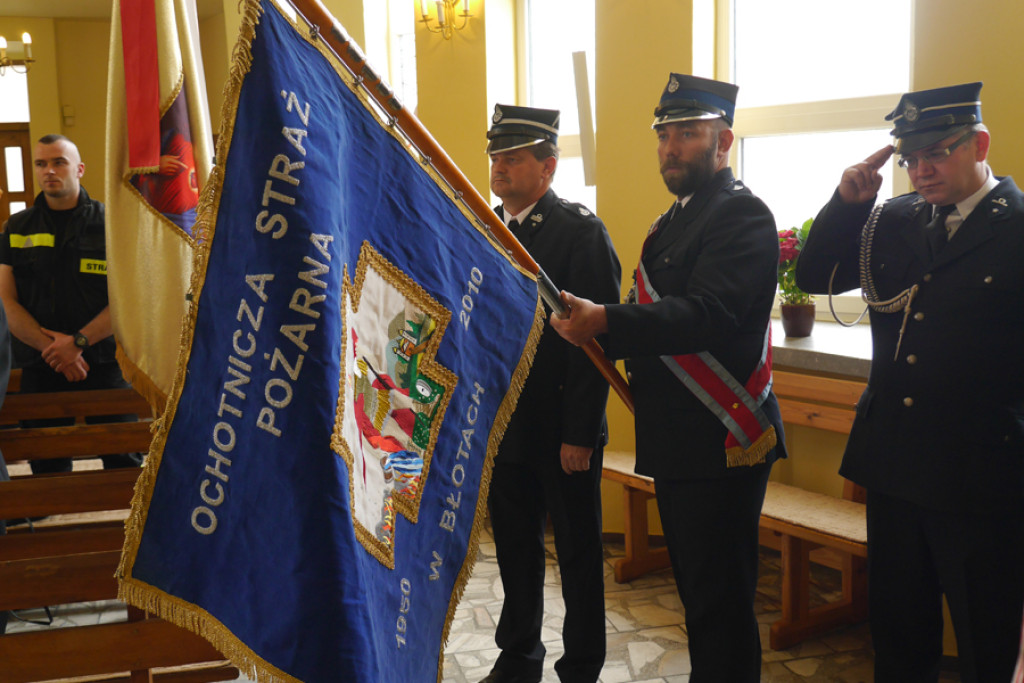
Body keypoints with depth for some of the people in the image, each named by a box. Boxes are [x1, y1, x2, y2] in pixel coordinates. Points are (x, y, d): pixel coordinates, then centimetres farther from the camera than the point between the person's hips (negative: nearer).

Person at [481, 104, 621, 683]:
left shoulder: (582, 232, -11)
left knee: (578, 551, 9)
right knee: (515, 546, 17)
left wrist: (580, 434, -18)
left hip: (562, 433, -6)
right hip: (501, 425, 6)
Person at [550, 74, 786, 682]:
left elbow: (707, 312, -27)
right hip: (678, 443, 10)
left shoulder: (742, 215, -12)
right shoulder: (675, 219, 19)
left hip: (722, 443, -10)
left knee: (721, 605, -3)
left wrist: (607, 321, -36)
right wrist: (596, 328, 5)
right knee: (697, 590, 20)